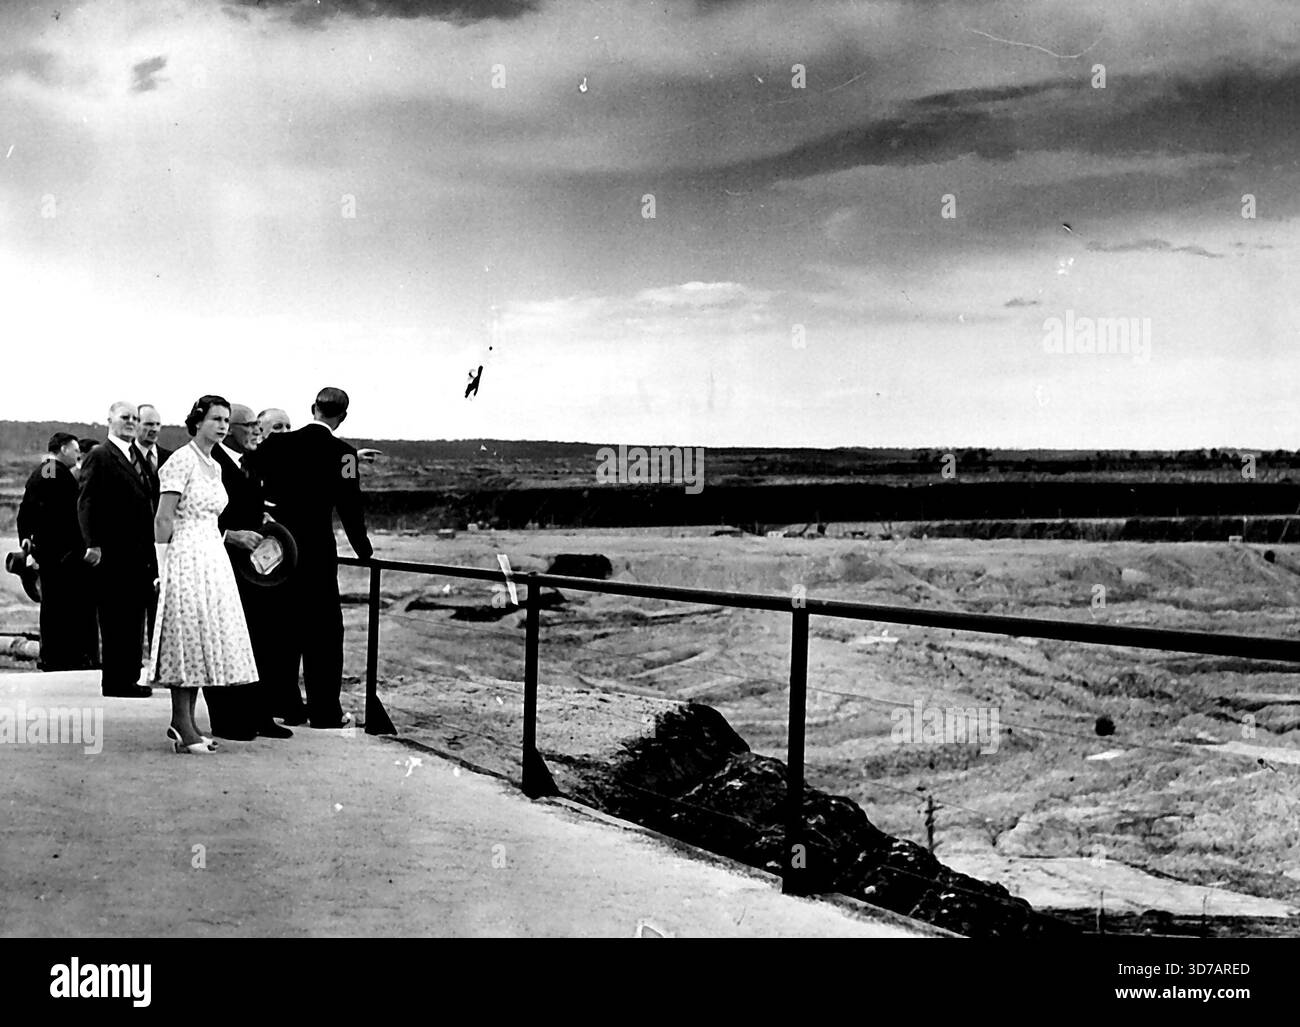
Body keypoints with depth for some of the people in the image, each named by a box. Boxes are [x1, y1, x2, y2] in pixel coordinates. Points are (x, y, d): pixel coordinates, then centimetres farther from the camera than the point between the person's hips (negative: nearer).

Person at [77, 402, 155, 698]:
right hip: (112, 553, -7)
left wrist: (150, 551, 15)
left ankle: (130, 677, 15)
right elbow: (86, 502, -11)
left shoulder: (137, 458, 19)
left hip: (138, 553, 7)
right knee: (114, 618, -3)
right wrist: (93, 543, -20)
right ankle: (115, 681, 1)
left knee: (134, 617, 9)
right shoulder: (99, 457, -4)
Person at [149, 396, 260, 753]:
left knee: (204, 639, 8)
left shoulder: (215, 466, 16)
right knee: (186, 637, -6)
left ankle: (184, 723, 14)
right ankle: (183, 726, -2)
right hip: (186, 558, -9)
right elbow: (164, 519, -13)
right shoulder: (182, 461, -10)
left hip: (213, 559, 9)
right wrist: (164, 568, -15)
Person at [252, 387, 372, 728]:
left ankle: (285, 706, 17)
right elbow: (349, 504, -9)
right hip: (317, 551, -4)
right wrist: (363, 549, 2)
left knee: (283, 626, 13)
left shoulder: (277, 443, 1)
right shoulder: (341, 452, -9)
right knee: (323, 629, 4)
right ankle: (324, 710, 6)